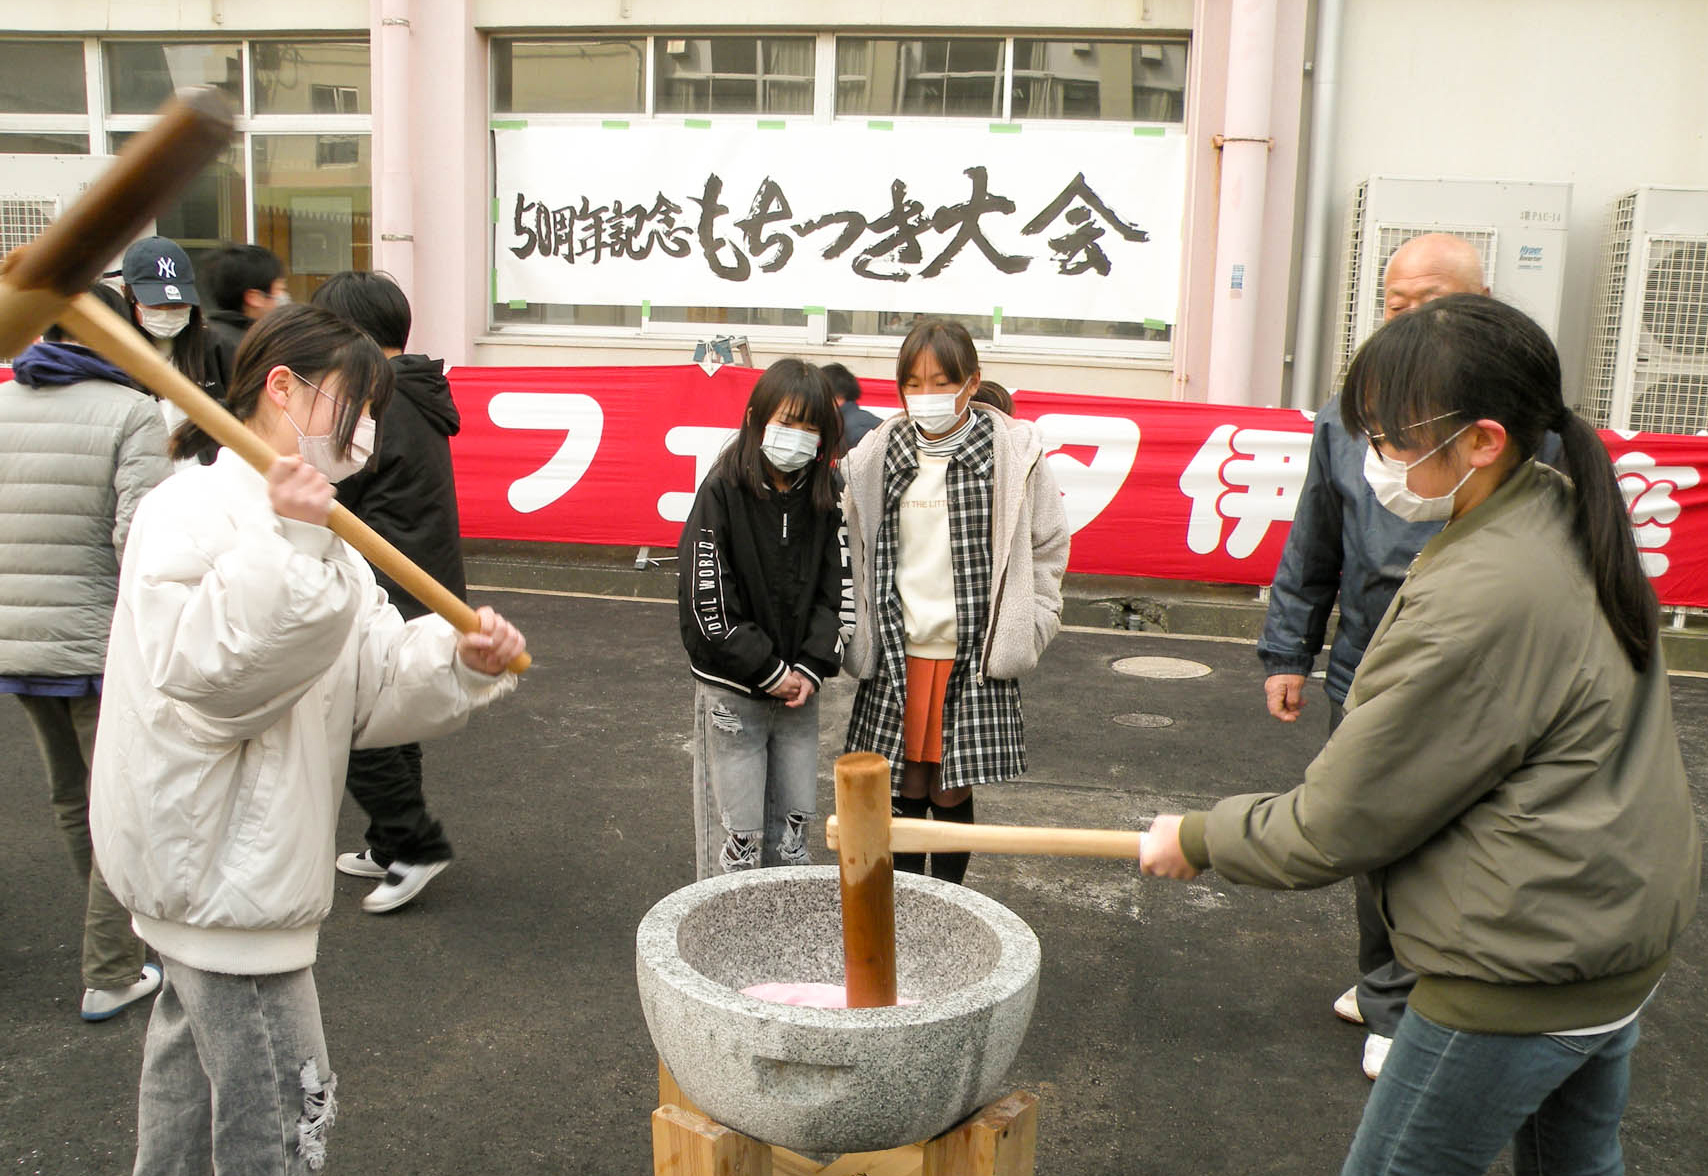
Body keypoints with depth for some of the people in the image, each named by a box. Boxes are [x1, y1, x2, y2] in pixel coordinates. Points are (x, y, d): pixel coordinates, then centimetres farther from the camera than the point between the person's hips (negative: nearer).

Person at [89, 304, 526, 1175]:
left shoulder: (304, 521, 13)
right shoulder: (194, 509, -17)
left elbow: (371, 688, 6)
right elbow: (205, 675, -31)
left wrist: (459, 663, -13)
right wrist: (288, 546, -36)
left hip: (235, 858, 10)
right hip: (219, 864, -10)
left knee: (196, 1050, 27)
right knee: (284, 1103, -3)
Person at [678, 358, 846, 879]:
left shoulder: (823, 497, 2)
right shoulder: (723, 493, -12)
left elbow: (834, 590, 4)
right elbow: (706, 601, -15)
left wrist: (812, 669, -8)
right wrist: (768, 672, -13)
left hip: (800, 686, 5)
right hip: (733, 690, -5)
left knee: (794, 821, 13)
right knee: (736, 834, 1)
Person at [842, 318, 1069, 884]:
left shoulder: (1014, 452, -4)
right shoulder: (876, 454, 3)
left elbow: (1047, 546, 5)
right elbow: (854, 554, 12)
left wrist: (1021, 631, 0)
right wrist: (861, 636, 7)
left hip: (974, 659, -2)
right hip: (896, 653, 2)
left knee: (953, 795, 4)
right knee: (904, 791, 8)